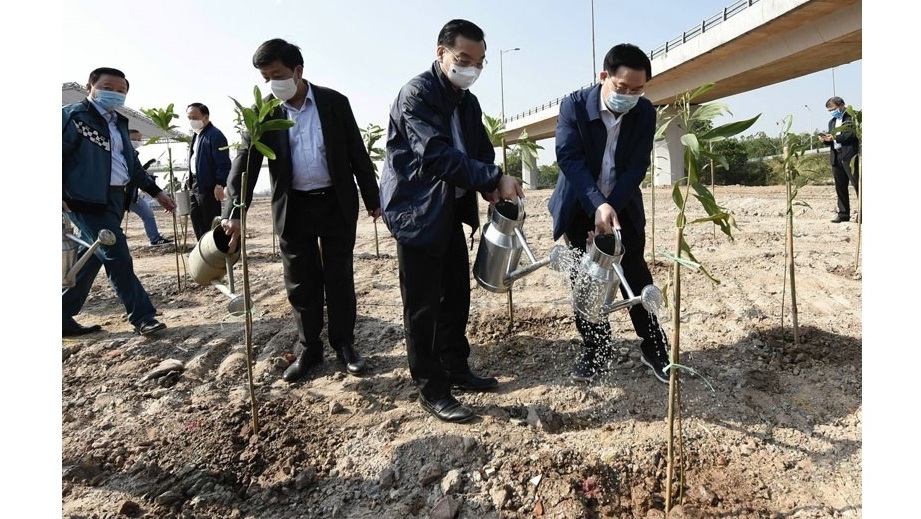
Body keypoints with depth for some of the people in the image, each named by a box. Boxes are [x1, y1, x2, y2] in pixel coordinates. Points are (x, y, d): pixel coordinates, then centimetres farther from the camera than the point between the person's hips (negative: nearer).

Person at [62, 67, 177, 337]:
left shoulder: (119, 122, 20)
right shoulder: (73, 115, -3)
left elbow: (132, 162, 26)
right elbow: (61, 155, -9)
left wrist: (156, 192, 25)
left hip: (116, 198, 8)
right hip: (88, 199, -8)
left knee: (90, 259, 10)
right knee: (117, 257, -9)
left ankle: (65, 318, 20)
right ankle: (142, 316, -2)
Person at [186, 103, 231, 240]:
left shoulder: (215, 135, -14)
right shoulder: (196, 135, 16)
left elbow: (224, 163, -19)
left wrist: (220, 184, -24)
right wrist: (190, 180, 17)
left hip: (209, 187, -10)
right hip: (195, 185, 10)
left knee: (210, 224, -3)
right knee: (196, 220, 14)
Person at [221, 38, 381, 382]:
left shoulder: (334, 102, -3)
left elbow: (357, 152, 1)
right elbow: (246, 159, -7)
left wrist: (372, 198, 3)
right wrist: (235, 212, -18)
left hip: (336, 203, -1)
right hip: (293, 208, 1)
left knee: (339, 278, 7)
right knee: (301, 284, 8)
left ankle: (344, 345, 22)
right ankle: (309, 349, 23)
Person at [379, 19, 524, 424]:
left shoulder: (468, 102, 12)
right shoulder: (417, 94, -14)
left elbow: (481, 151, 10)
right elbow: (437, 155, -26)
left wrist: (492, 188, -12)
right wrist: (494, 179, -27)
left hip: (451, 211, 8)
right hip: (418, 212, -8)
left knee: (456, 296, 14)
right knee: (423, 305, 0)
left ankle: (456, 370, 30)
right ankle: (431, 389, 12)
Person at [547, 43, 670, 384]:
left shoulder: (645, 113, -9)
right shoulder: (574, 105, -16)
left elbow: (637, 167, -12)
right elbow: (568, 158, -24)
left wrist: (612, 207, -25)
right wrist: (598, 206, -35)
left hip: (623, 206, 1)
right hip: (580, 207, -1)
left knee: (636, 276, 3)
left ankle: (654, 348, 17)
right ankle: (595, 349, 16)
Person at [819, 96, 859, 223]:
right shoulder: (832, 122, 22)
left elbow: (855, 134, -13)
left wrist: (836, 137, -18)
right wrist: (826, 139, 1)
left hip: (850, 156, -7)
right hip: (836, 158, 7)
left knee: (857, 184, -6)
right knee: (840, 187, 7)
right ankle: (843, 214, 11)